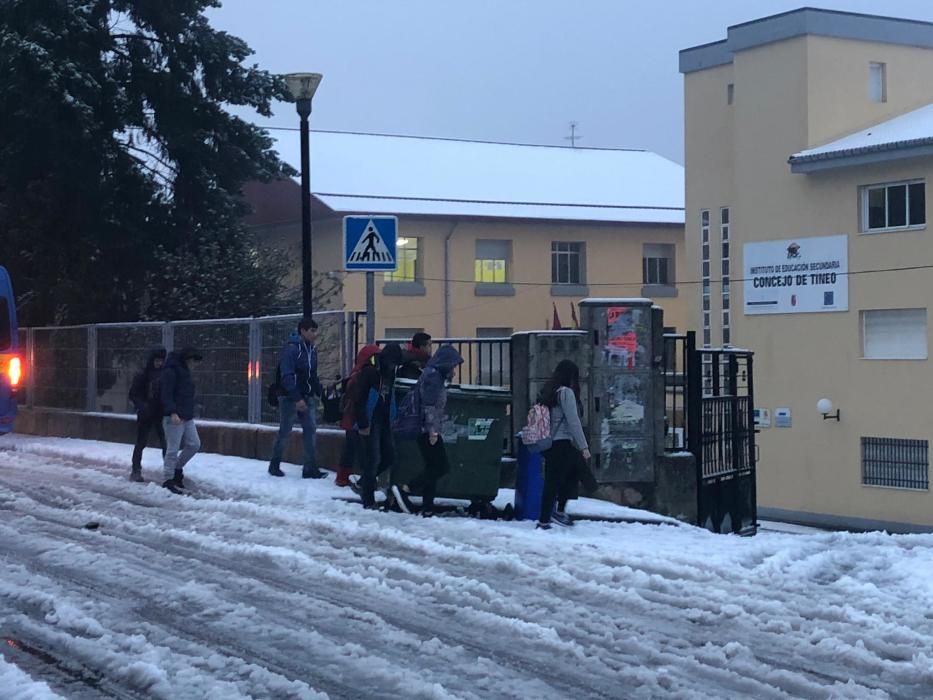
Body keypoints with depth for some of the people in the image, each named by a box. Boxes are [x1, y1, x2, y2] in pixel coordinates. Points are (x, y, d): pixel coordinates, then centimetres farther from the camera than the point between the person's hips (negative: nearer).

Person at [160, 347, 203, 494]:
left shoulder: (185, 372, 17)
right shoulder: (171, 371, -12)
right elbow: (166, 394, -19)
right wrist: (172, 412, -29)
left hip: (187, 417, 9)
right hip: (174, 417, -9)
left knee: (194, 444, 8)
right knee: (173, 449, -5)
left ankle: (177, 467, 25)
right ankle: (168, 480, 3)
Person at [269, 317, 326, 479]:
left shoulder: (312, 350, 10)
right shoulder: (291, 348, -15)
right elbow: (287, 376, -21)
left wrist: (321, 392, 5)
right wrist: (297, 399, -26)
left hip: (307, 397, 7)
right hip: (290, 398, -7)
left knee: (311, 430, 0)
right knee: (285, 432, 3)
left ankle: (310, 468, 2)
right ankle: (274, 465, 18)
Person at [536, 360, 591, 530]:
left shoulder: (547, 392, 15)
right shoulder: (566, 392, -9)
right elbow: (573, 421, -13)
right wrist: (583, 446, -11)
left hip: (549, 444, 8)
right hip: (561, 443, -8)